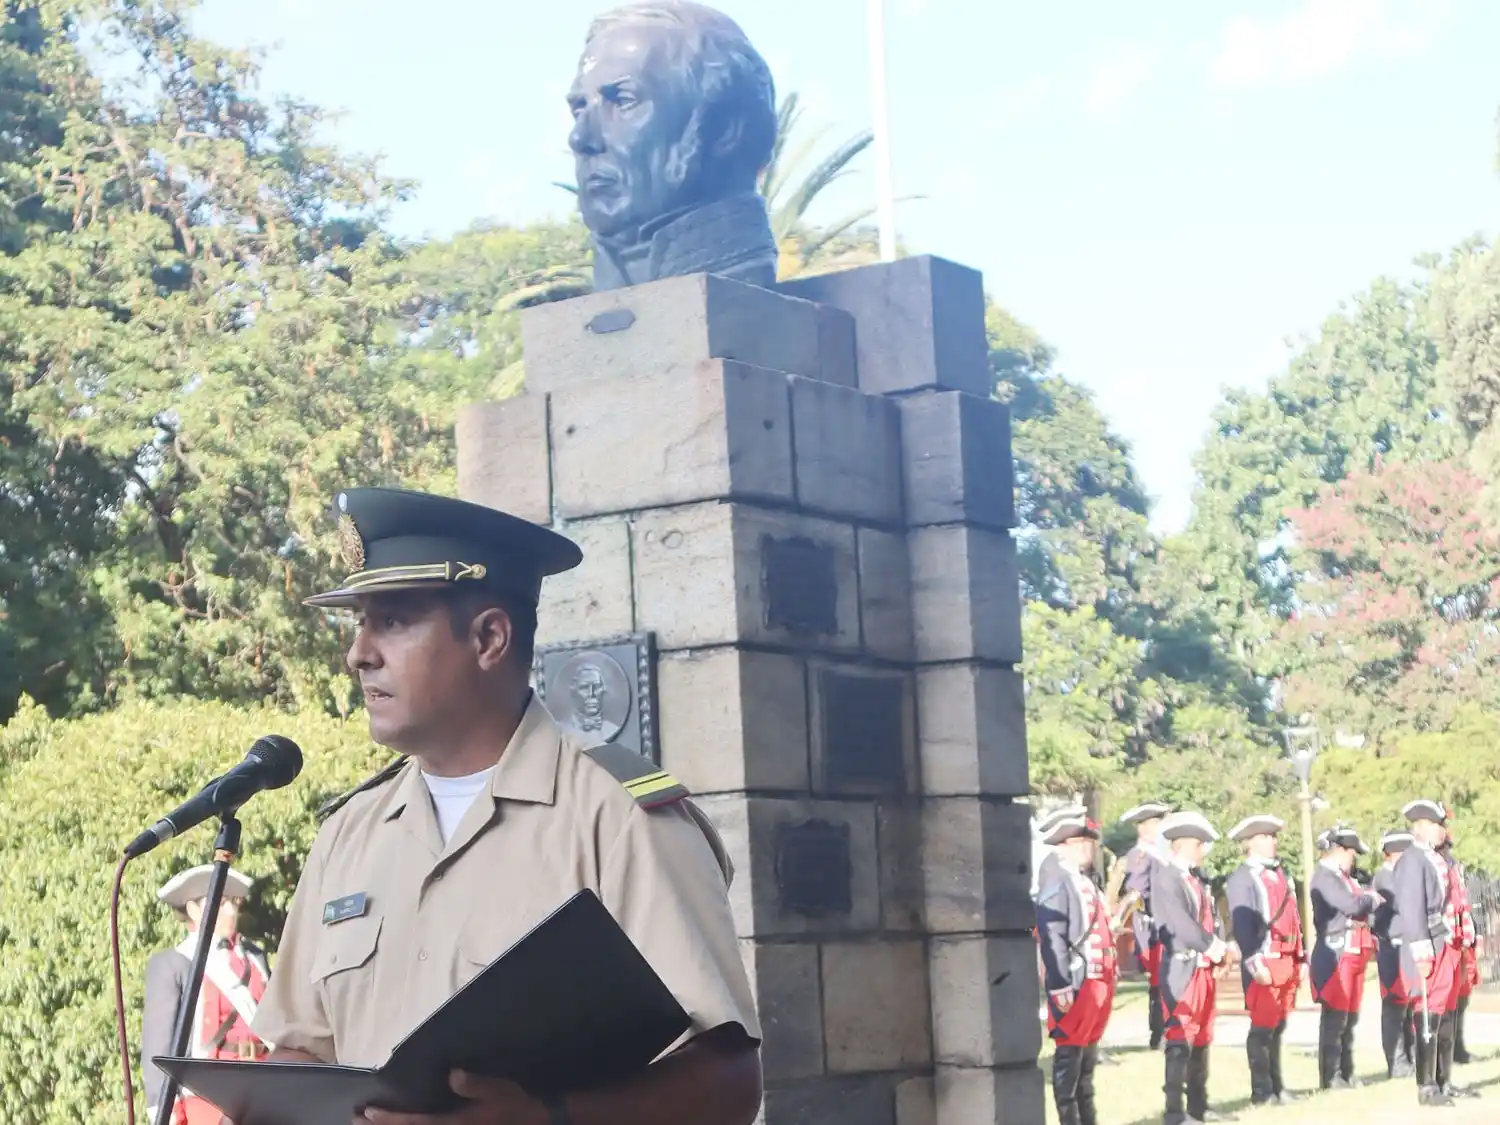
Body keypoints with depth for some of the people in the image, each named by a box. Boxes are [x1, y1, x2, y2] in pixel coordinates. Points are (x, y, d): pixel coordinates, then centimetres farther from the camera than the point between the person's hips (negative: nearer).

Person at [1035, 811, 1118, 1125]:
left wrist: (1111, 974, 18)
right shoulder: (1057, 880, -11)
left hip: (1098, 981, 9)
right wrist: (1060, 985, -23)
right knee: (1070, 1054, -4)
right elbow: (1051, 936, -18)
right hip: (1075, 983, -9)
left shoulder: (1085, 881, 18)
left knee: (1088, 1055, 14)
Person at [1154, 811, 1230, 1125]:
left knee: (1201, 1039, 14)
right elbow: (1179, 922, -21)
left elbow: (1211, 919, 13)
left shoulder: (1199, 879, 15)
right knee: (1180, 1041, -8)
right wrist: (1210, 945, -17)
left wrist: (1219, 946, -4)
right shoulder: (1166, 878, -12)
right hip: (1182, 969, -9)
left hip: (1205, 968, 9)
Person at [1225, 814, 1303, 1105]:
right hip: (1265, 961, -8)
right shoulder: (1243, 878, -8)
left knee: (1278, 1027, 13)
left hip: (1286, 961, 8)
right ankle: (1261, 1091, 1)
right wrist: (1254, 963, -22)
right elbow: (1242, 924, -16)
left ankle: (1276, 1085, 20)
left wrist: (1299, 959, 19)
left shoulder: (1279, 874, 18)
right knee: (1262, 1027, -4)